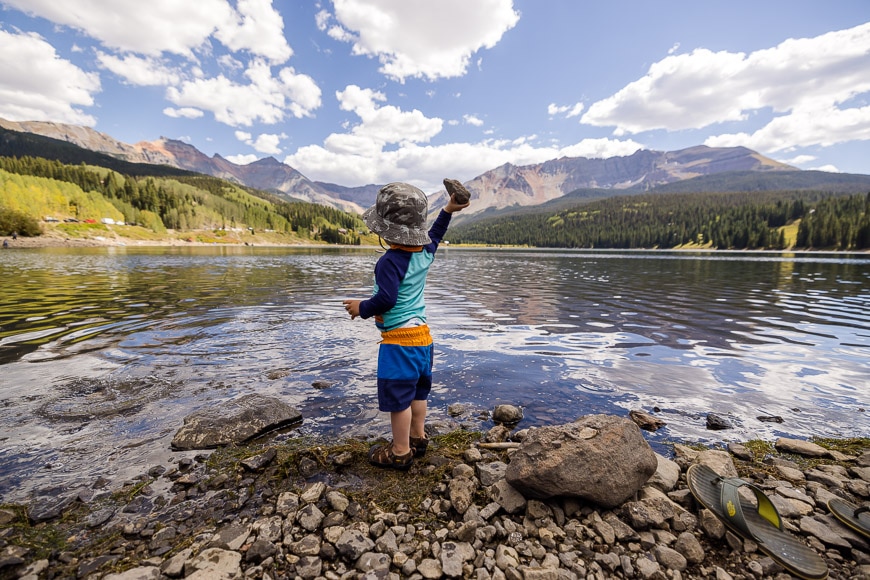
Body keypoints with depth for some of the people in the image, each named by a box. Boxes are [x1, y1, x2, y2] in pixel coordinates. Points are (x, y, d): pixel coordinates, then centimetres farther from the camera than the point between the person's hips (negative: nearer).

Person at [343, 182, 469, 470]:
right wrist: (447, 211, 33)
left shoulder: (389, 261, -21)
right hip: (422, 333, 9)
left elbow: (386, 300, -26)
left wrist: (362, 308, -9)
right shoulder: (425, 253, 3)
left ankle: (400, 452, 18)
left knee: (397, 395, 4)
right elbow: (434, 235, 25)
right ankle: (418, 438, 37)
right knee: (417, 389, 21)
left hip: (399, 338, -9)